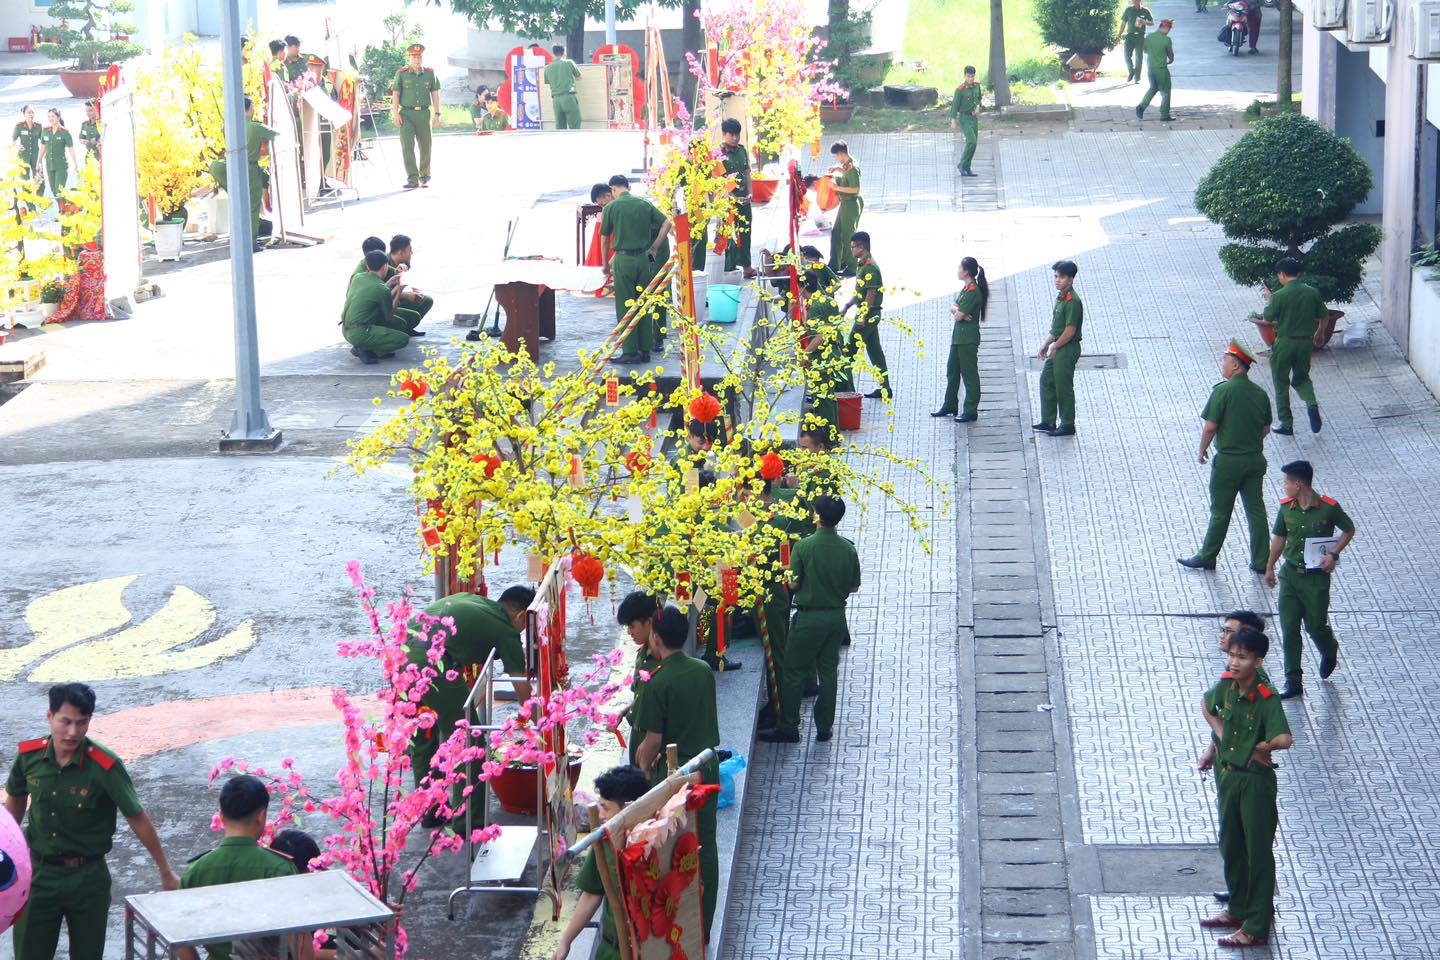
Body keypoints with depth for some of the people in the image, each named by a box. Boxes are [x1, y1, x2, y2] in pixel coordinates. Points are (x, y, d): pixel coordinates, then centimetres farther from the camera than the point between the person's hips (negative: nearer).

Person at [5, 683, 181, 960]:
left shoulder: (105, 766, -19)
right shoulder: (29, 755, -8)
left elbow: (136, 818, -11)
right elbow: (15, 802, 11)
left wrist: (166, 872, -5)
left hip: (88, 878, -2)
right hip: (39, 873, 2)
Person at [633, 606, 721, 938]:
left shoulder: (659, 683, -18)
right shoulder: (704, 670, 2)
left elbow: (654, 740, -15)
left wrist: (644, 770, 4)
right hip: (709, 767, 6)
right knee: (705, 846, 12)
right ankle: (704, 928, 20)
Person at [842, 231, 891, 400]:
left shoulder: (870, 267, -17)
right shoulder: (864, 265, 14)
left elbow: (871, 293, -21)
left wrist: (863, 316, -22)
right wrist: (847, 306, 21)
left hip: (868, 315, -10)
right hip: (870, 315, 10)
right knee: (875, 350, 11)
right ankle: (884, 388, 14)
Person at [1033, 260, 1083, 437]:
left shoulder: (1072, 301, -19)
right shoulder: (1061, 297, 11)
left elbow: (1070, 330, -22)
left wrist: (1054, 347, -13)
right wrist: (1046, 344, 14)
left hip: (1067, 349, -10)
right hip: (1057, 349, 10)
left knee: (1064, 387, -2)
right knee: (1046, 381, 15)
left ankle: (1067, 426, 8)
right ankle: (1048, 422, 23)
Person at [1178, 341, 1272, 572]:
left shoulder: (1223, 390, -15)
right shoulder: (1260, 393, 4)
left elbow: (1210, 427, -16)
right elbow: (1266, 429, 10)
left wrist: (1202, 451, 0)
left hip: (1227, 460, -5)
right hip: (1255, 458, 5)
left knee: (1220, 512, 5)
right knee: (1256, 510, 10)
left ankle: (1207, 558, 16)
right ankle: (1261, 561, 12)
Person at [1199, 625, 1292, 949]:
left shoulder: (1267, 700, -23)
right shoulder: (1226, 686, -3)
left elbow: (1285, 739, -36)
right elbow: (1209, 709, 18)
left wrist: (1262, 746, -18)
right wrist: (1222, 738, 6)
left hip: (1256, 780, -7)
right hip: (1229, 774, 7)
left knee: (1258, 852, 1)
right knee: (1231, 846, 19)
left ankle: (1257, 928, 6)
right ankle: (1238, 910, 37)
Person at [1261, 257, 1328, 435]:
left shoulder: (1279, 295, -16)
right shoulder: (1312, 293, -3)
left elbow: (1268, 318, -7)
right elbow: (1324, 315, 5)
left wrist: (1268, 300, 8)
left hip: (1284, 343, -4)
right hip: (1306, 342, 4)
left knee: (1281, 384, 10)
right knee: (1301, 378, 22)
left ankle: (1286, 425, 12)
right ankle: (1312, 404, -7)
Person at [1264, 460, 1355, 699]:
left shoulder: (1328, 508, -14)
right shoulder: (1286, 508, -1)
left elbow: (1349, 530, 1)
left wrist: (1333, 554, -12)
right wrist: (1270, 567, 19)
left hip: (1317, 577, -3)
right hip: (1290, 574, 3)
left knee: (1316, 625, 6)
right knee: (1289, 629, 0)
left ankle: (1330, 651, 42)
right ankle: (1293, 681, 6)